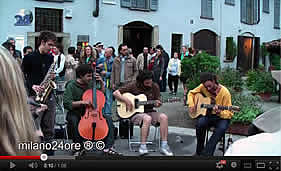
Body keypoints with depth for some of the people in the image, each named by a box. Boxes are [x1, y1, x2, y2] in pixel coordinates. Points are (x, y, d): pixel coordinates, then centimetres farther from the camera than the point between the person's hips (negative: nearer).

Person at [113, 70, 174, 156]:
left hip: (149, 111, 4)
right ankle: (143, 146, -27)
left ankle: (164, 146, -21)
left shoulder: (155, 87, 4)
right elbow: (115, 93, -6)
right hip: (135, 113, -4)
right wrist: (126, 100, -19)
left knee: (163, 117, -25)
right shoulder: (133, 86, -6)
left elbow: (157, 102, 10)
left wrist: (157, 104, -14)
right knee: (147, 118, -37)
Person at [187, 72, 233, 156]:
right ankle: (199, 152, -14)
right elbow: (191, 93, 14)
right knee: (200, 123, -31)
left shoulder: (224, 92, -14)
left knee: (222, 128, -36)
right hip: (207, 115, 3)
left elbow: (229, 113, -13)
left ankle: (206, 153, -30)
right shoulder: (203, 87, -4)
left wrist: (219, 112, -34)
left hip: (221, 117, -3)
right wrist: (191, 104, -5)